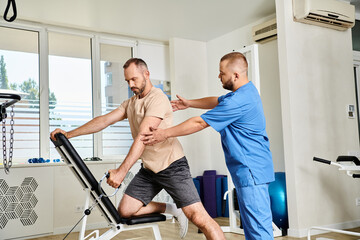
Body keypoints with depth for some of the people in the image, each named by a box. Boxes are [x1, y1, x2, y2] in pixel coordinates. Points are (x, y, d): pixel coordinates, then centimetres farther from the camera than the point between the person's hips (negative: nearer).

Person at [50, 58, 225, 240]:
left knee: (199, 218, -14)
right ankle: (170, 209, 16)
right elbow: (104, 120, 9)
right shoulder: (130, 103, 15)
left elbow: (143, 137, -24)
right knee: (125, 211, -1)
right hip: (149, 169, 8)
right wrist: (69, 134, 0)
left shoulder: (157, 98, -14)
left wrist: (122, 171, -31)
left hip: (171, 165, -8)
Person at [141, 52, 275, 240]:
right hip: (249, 170, 11)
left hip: (251, 170, -11)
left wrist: (166, 134, -10)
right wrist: (188, 103, 28)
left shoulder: (239, 100, -22)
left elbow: (200, 123, -18)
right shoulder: (247, 91, 12)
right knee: (251, 224, 16)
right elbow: (216, 102, 28)